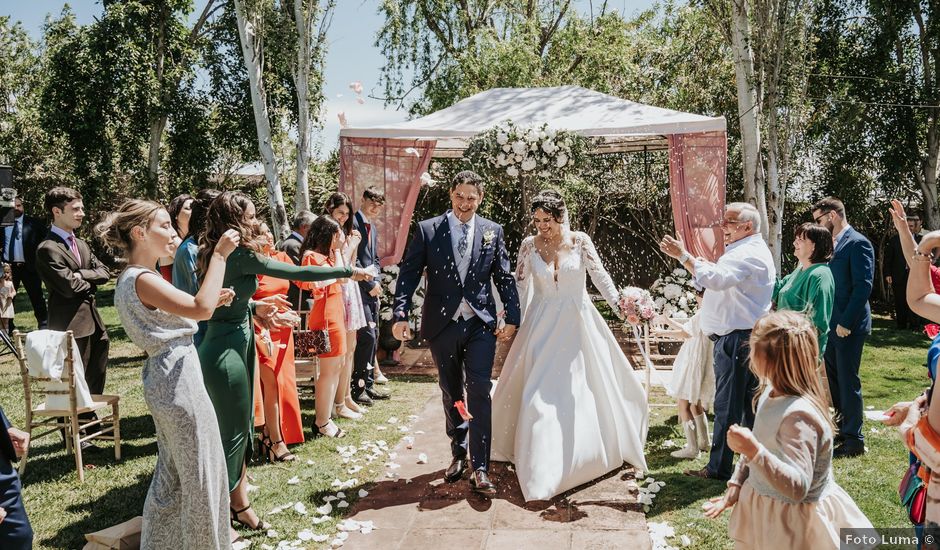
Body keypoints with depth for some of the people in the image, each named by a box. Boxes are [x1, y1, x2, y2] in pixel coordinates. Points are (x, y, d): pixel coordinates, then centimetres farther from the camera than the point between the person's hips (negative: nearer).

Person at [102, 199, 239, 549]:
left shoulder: (133, 278, 12)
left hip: (166, 382, 10)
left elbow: (179, 315, 19)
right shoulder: (142, 280, -20)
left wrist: (212, 301, 6)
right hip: (179, 382, -10)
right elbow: (200, 308, -31)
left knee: (175, 469, 22)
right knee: (200, 470, 5)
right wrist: (219, 255, -25)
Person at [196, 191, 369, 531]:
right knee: (233, 431, 1)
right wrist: (348, 271, -11)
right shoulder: (240, 255, -19)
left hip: (233, 343, 10)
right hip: (228, 349, -10)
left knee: (239, 427, 16)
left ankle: (239, 504, 28)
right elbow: (297, 273, -18)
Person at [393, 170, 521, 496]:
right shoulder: (427, 230, 0)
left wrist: (512, 317, 0)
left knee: (479, 391, -9)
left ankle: (480, 468, -2)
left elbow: (505, 278, 6)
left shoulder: (492, 231, 4)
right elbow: (408, 273, -3)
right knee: (451, 393, 14)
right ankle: (458, 455, 32)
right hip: (442, 324, 1)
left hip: (481, 324, -1)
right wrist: (400, 314, -14)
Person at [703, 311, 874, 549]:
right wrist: (735, 485, 7)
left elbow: (797, 488, -34)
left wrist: (754, 452, -45)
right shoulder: (770, 393, -5)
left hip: (792, 519, -8)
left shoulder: (798, 415, -30)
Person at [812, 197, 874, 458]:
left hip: (848, 326, -8)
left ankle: (854, 441, 10)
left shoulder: (858, 243, -13)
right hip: (831, 325, 8)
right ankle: (844, 428, 29)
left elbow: (863, 286, -18)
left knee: (848, 382, -1)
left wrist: (846, 323, -19)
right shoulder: (831, 244, 13)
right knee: (831, 379, 15)